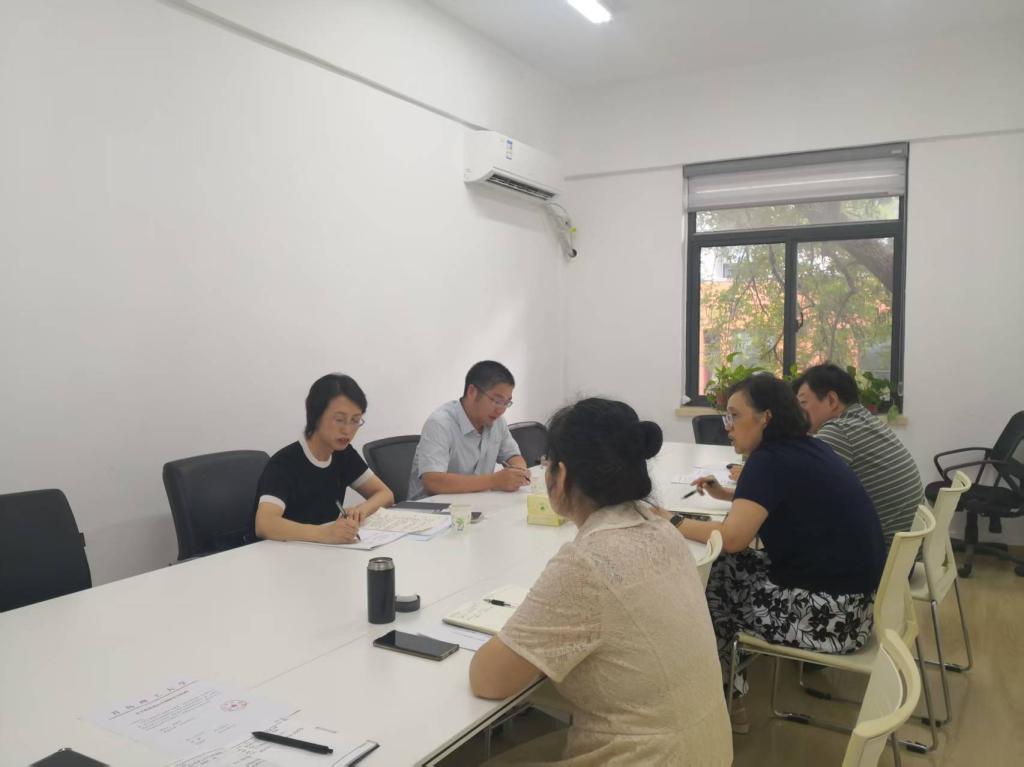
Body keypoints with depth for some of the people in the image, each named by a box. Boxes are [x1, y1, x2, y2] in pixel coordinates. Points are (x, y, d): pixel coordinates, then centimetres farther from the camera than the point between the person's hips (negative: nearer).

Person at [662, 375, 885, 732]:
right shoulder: (805, 449, 10)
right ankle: (727, 695, 18)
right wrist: (727, 495, 18)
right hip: (847, 593, 9)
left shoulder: (770, 459, -18)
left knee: (710, 585, 4)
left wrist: (672, 523, -11)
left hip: (832, 612, -9)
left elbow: (733, 537, -25)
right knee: (722, 569, 9)